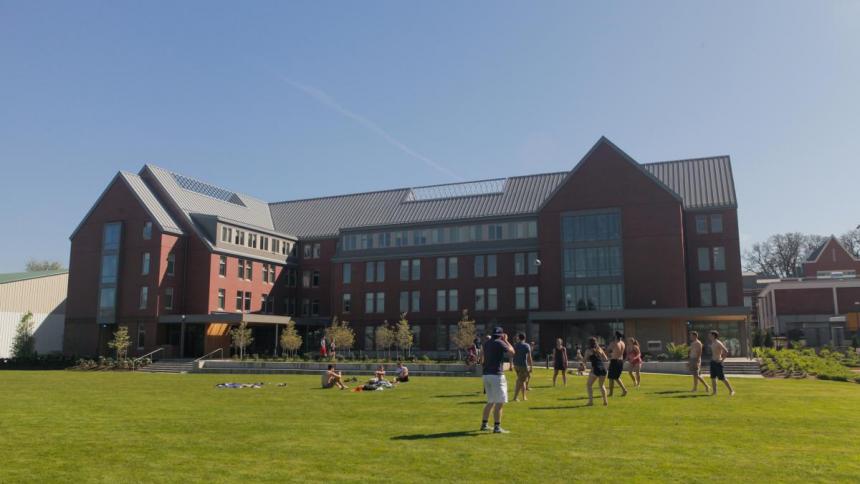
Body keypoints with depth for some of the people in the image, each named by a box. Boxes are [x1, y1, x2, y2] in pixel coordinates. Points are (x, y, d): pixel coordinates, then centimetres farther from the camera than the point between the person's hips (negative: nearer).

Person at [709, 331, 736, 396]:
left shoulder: (718, 343, -16)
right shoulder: (713, 343, 12)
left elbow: (726, 351, -21)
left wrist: (722, 359, -17)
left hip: (718, 362, -9)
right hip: (713, 362, 9)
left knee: (722, 378, -5)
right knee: (713, 377, 7)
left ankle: (731, 390, 5)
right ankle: (714, 391, 12)